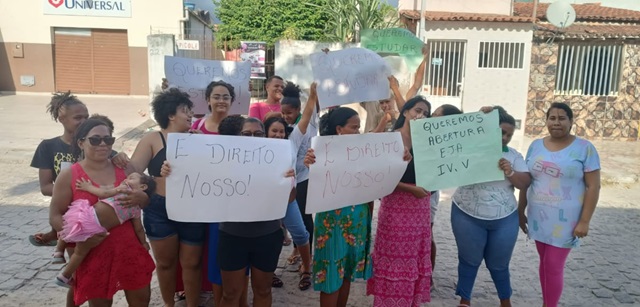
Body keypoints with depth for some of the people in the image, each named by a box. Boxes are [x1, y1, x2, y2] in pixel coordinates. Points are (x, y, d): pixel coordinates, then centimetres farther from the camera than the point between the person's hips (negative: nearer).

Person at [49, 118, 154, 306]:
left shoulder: (123, 168, 4)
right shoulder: (68, 176, -5)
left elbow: (146, 200, 9)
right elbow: (55, 216, -4)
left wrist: (139, 198, -16)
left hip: (128, 247, 3)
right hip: (92, 253, -3)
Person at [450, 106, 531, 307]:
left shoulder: (514, 156, 5)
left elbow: (525, 184, 2)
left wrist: (510, 172, -19)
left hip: (504, 220, 2)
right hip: (467, 216, -2)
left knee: (499, 264, 14)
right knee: (469, 260, 10)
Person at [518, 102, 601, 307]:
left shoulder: (584, 148, -7)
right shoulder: (536, 146, 4)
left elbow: (593, 187, -8)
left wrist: (584, 221, -12)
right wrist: (520, 211, 10)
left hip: (564, 220, -4)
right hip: (538, 217, 4)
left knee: (554, 266, 0)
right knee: (544, 262, 15)